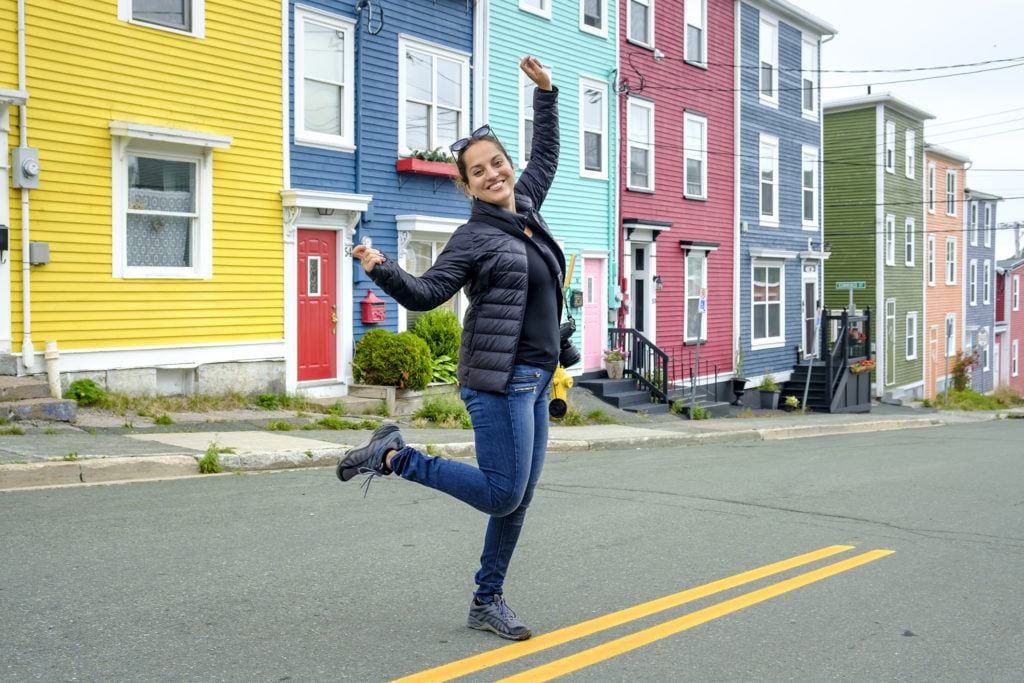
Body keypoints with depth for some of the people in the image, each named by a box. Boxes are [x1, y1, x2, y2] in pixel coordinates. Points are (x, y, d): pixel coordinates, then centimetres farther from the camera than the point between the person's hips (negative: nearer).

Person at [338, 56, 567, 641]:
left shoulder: (525, 209, 13)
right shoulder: (475, 237, -8)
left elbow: (547, 155, 28)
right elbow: (426, 293, -13)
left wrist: (546, 92, 27)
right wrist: (384, 270, -30)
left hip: (536, 380, 8)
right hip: (500, 379, -8)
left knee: (518, 497, 8)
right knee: (502, 493, -9)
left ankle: (488, 602, 19)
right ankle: (394, 455, 4)